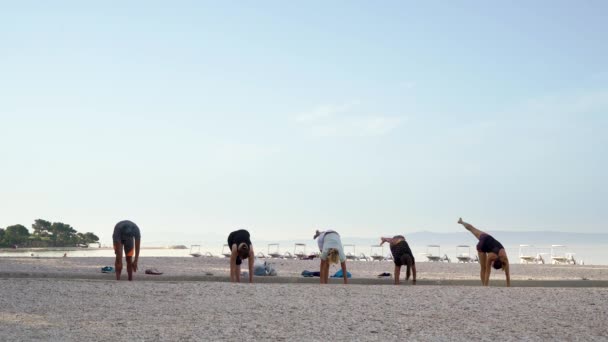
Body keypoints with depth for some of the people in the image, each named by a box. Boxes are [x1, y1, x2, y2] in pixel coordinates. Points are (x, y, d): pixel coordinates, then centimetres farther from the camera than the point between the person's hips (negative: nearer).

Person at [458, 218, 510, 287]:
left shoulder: (504, 258, -31)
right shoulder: (490, 257, -38)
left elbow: (507, 274, -27)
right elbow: (487, 273, -33)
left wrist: (508, 287, -27)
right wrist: (485, 287, -33)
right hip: (482, 245, -4)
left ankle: (461, 222, 50)